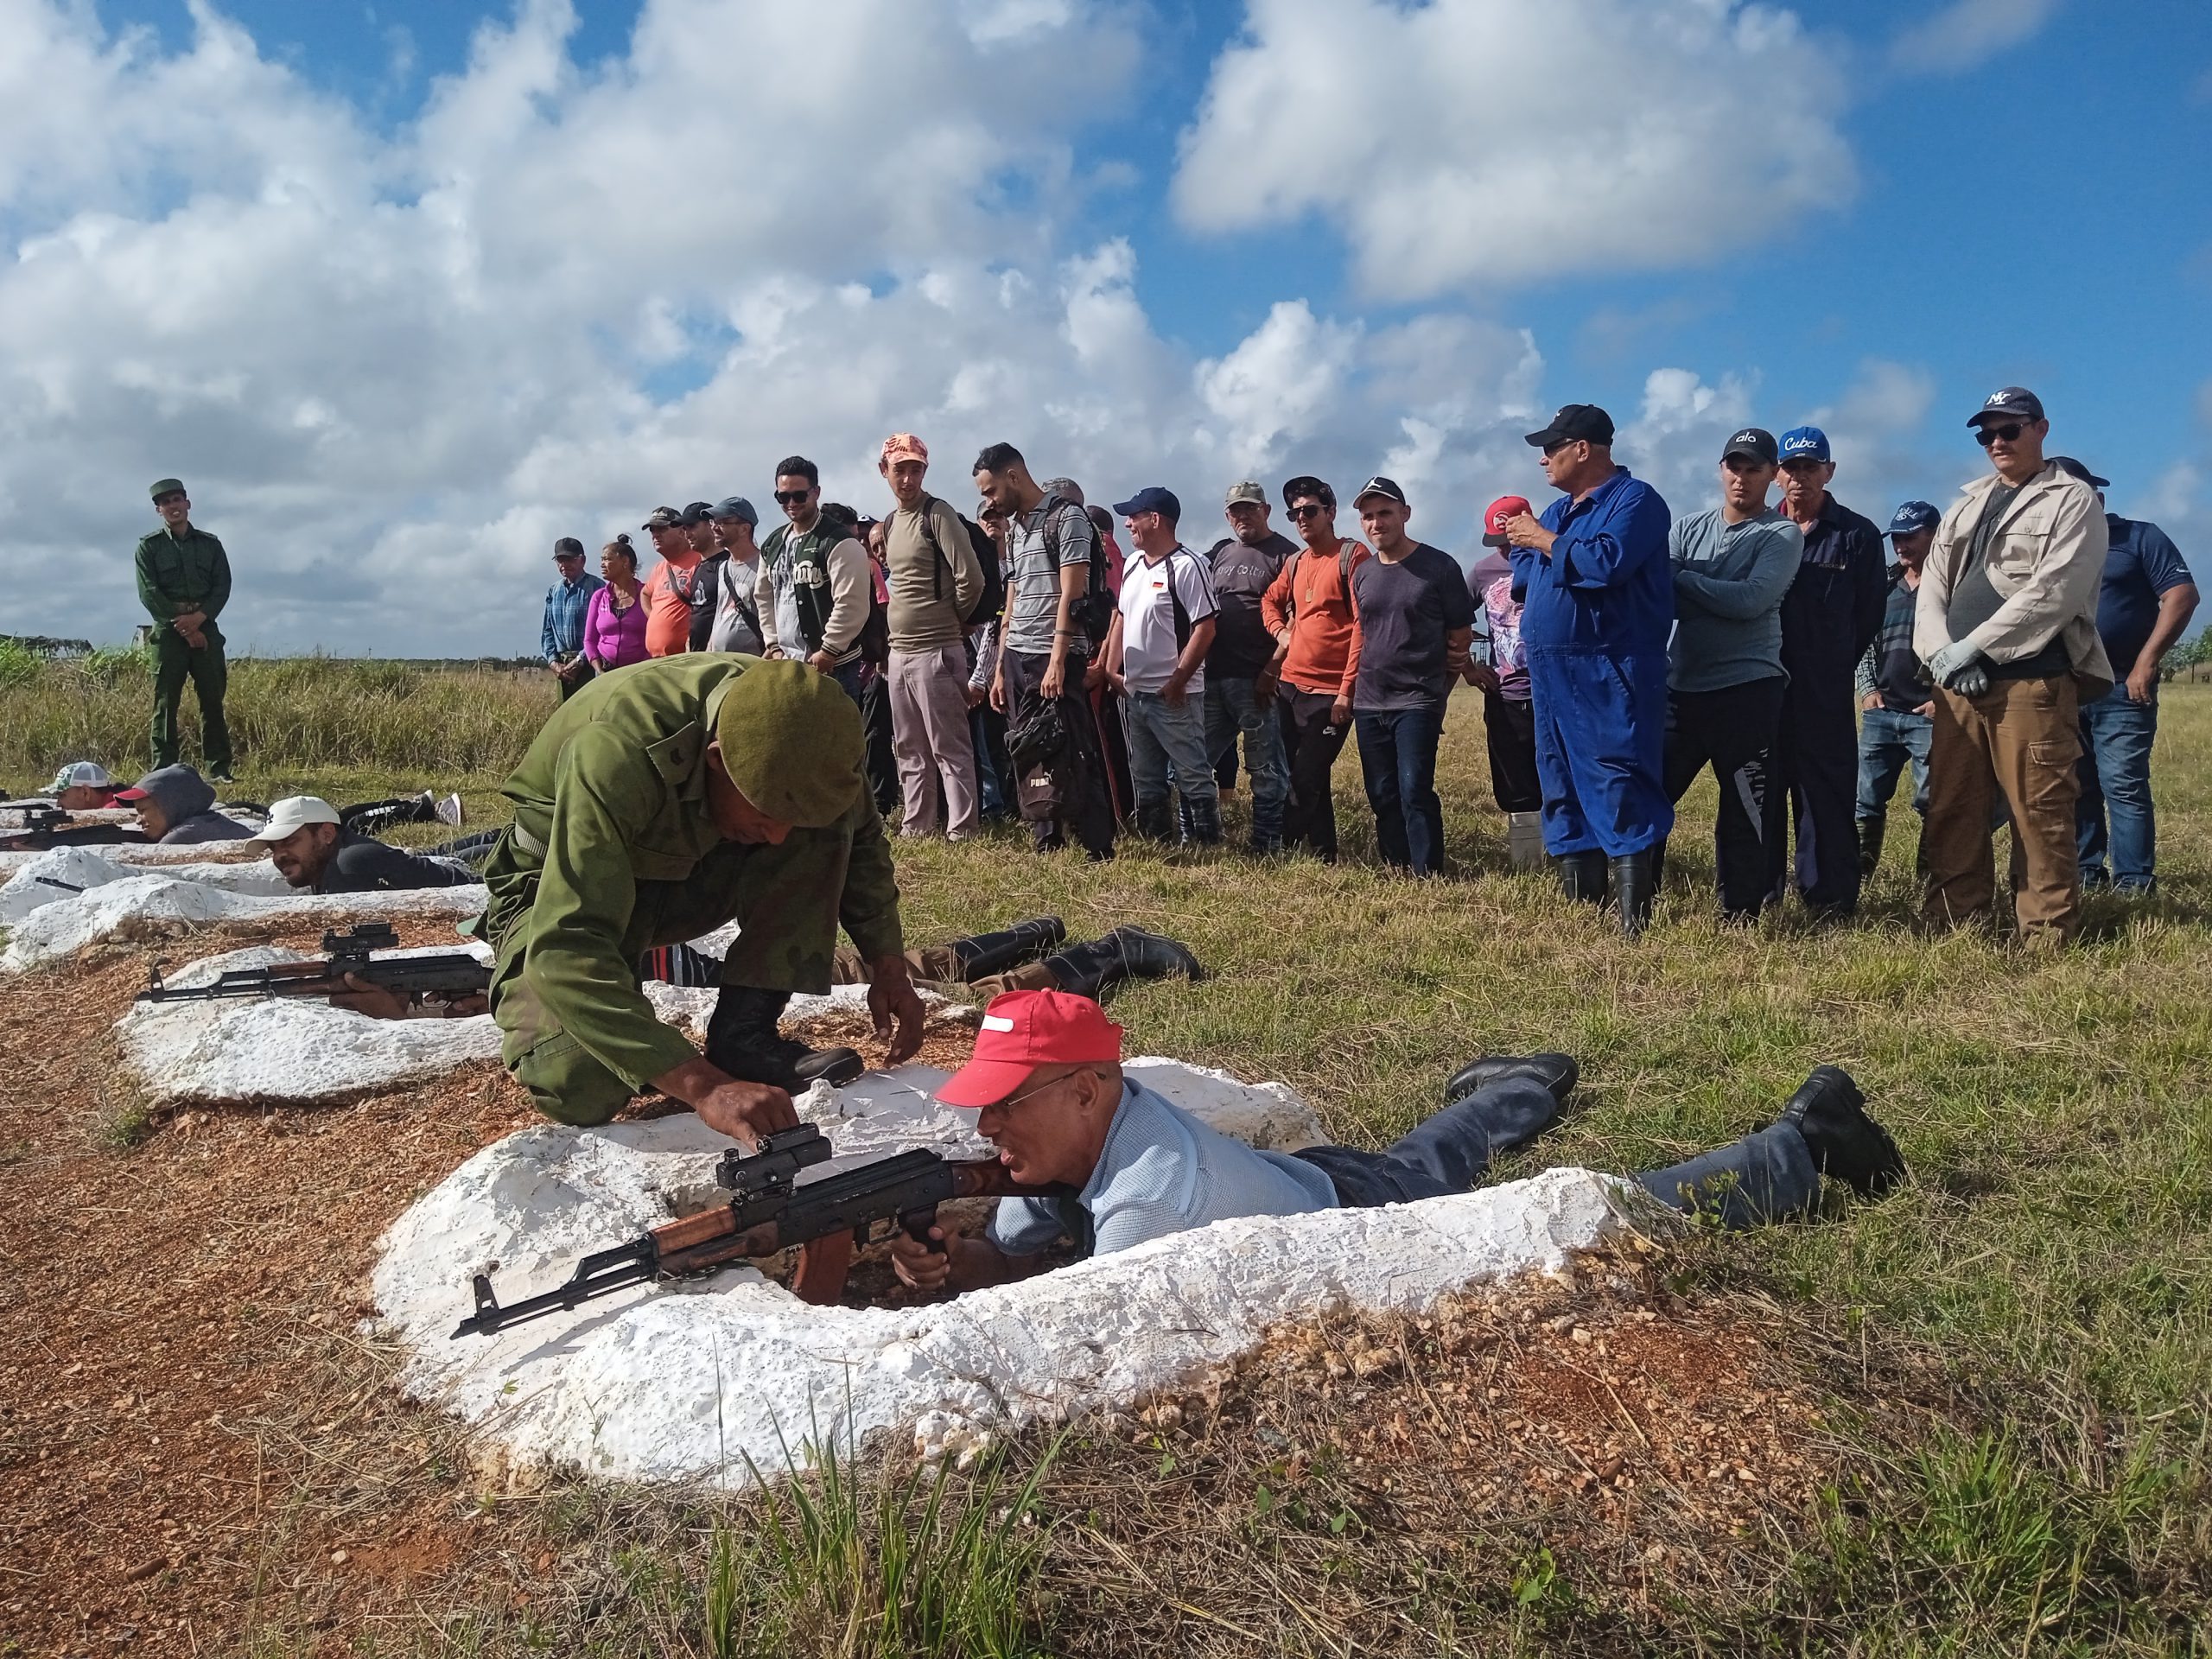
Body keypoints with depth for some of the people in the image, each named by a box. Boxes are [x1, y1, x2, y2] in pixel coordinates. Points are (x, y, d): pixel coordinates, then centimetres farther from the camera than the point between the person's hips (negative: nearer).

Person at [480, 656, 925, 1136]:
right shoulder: (614, 752, -39)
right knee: (579, 1087, -30)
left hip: (691, 870, 5)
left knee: (826, 828, -21)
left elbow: (861, 838, 0)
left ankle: (743, 1033, -13)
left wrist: (889, 965, -12)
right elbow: (564, 950, -45)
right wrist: (706, 1087, -53)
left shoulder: (799, 721, -21)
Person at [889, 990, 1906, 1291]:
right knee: (1438, 1153, 38)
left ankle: (1804, 1140, 27)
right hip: (1328, 1184, 7)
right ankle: (1532, 1084, 66)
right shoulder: (1072, 1133, -14)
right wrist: (951, 1259, -26)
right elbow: (1013, 1259, -5)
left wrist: (964, 1306, -28)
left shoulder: (1154, 1188, -39)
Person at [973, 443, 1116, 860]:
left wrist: (1057, 661, -19)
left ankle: (1099, 849, -3)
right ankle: (1046, 844, 12)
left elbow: (1071, 595, -13)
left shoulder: (1067, 517, -6)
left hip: (1056, 658, -8)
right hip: (1017, 657, 8)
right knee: (1028, 754, 6)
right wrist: (1000, 669, 16)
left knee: (1068, 756, -9)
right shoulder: (1013, 528, 18)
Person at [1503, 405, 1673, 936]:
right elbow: (1521, 578, 20)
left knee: (1621, 791, -12)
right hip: (1552, 674, 9)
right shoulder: (1557, 511, 21)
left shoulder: (1635, 500, -6)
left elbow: (1607, 560, -23)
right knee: (1562, 791, 12)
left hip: (1611, 676, -9)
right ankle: (1581, 904, 20)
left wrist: (1544, 542, -10)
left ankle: (1634, 924, -13)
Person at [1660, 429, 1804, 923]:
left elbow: (1752, 600, -15)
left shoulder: (1783, 535, 1)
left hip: (1747, 691, -4)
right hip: (1680, 687, 4)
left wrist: (1682, 578, -9)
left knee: (1743, 813, 0)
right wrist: (1716, 597, -16)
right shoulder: (1689, 528, 12)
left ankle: (1739, 916, 11)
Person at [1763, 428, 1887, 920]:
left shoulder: (1857, 535, 4)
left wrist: (1834, 665, 3)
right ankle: (1761, 890, 14)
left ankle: (1832, 897, 3)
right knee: (1762, 789, 6)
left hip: (1825, 692, -2)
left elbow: (1868, 617, 6)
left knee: (1826, 793, -1)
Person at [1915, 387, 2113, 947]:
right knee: (1950, 813, 7)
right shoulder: (1966, 505, 21)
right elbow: (1932, 588, 13)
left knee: (2041, 817, -5)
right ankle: (1952, 928, 14)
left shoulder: (2074, 501, 2)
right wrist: (1942, 654, -5)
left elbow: (2052, 594, -12)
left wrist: (1972, 646, -14)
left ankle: (2048, 939, 1)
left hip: (2033, 683, -6)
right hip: (1957, 685, 6)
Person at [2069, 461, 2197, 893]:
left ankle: (2134, 883, -6)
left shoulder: (2138, 537, 1)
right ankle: (2084, 872, 16)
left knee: (2123, 785, -9)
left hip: (2121, 687, -5)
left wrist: (2147, 661, -15)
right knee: (2075, 786, 8)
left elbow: (2182, 594, -7)